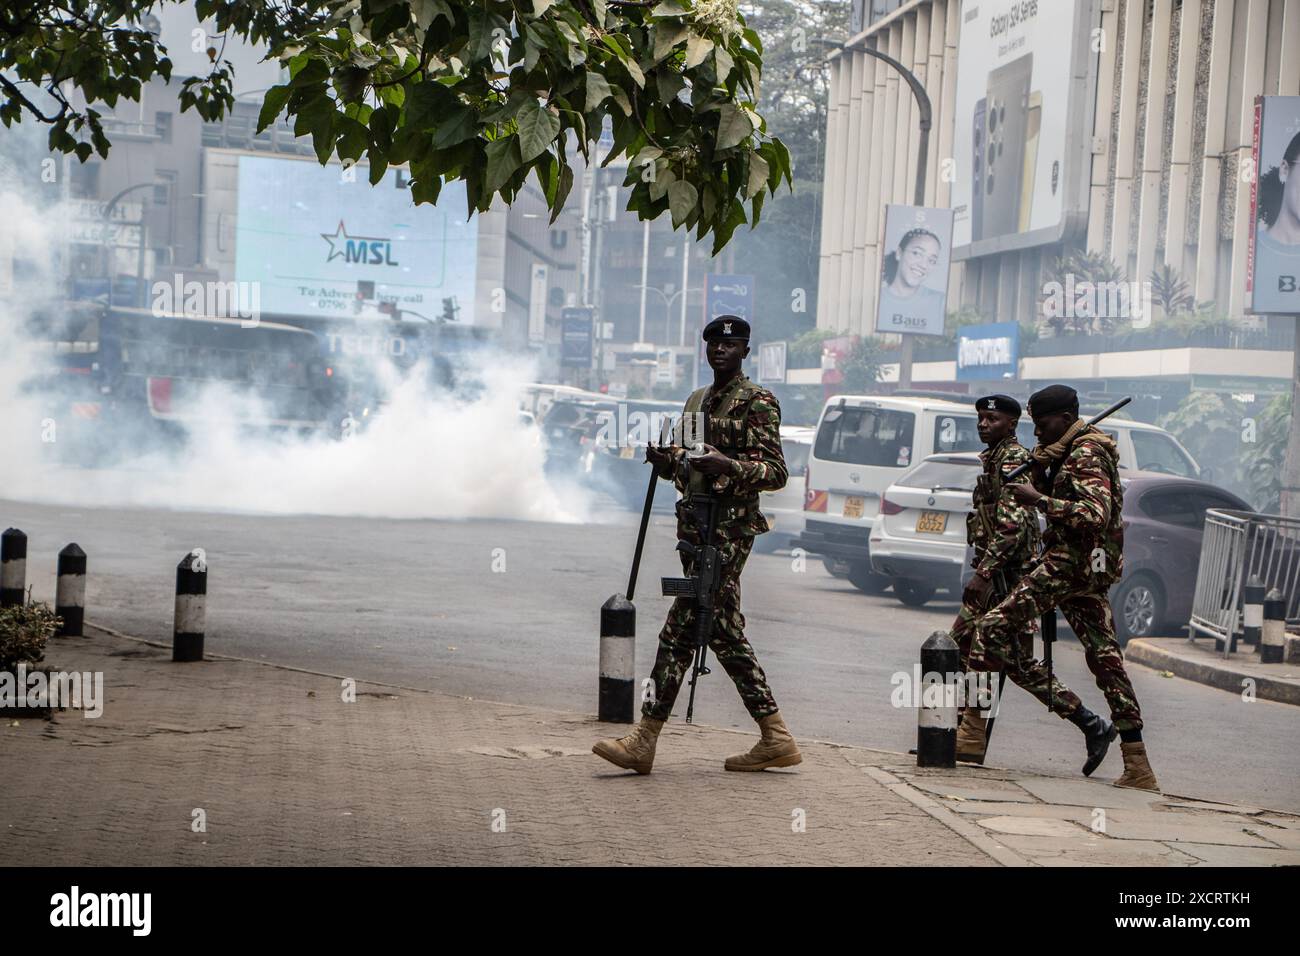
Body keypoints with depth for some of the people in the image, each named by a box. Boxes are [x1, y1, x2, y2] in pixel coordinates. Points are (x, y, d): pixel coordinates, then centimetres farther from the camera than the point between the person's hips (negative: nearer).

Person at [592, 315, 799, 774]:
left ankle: (645, 739, -9)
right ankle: (775, 738, 15)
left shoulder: (757, 403, -6)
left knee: (679, 631, -11)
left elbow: (776, 473, -12)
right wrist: (663, 459, 4)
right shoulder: (697, 401, 20)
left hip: (728, 530, -9)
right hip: (695, 526, 9)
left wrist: (729, 465, -29)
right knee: (723, 633, 9)